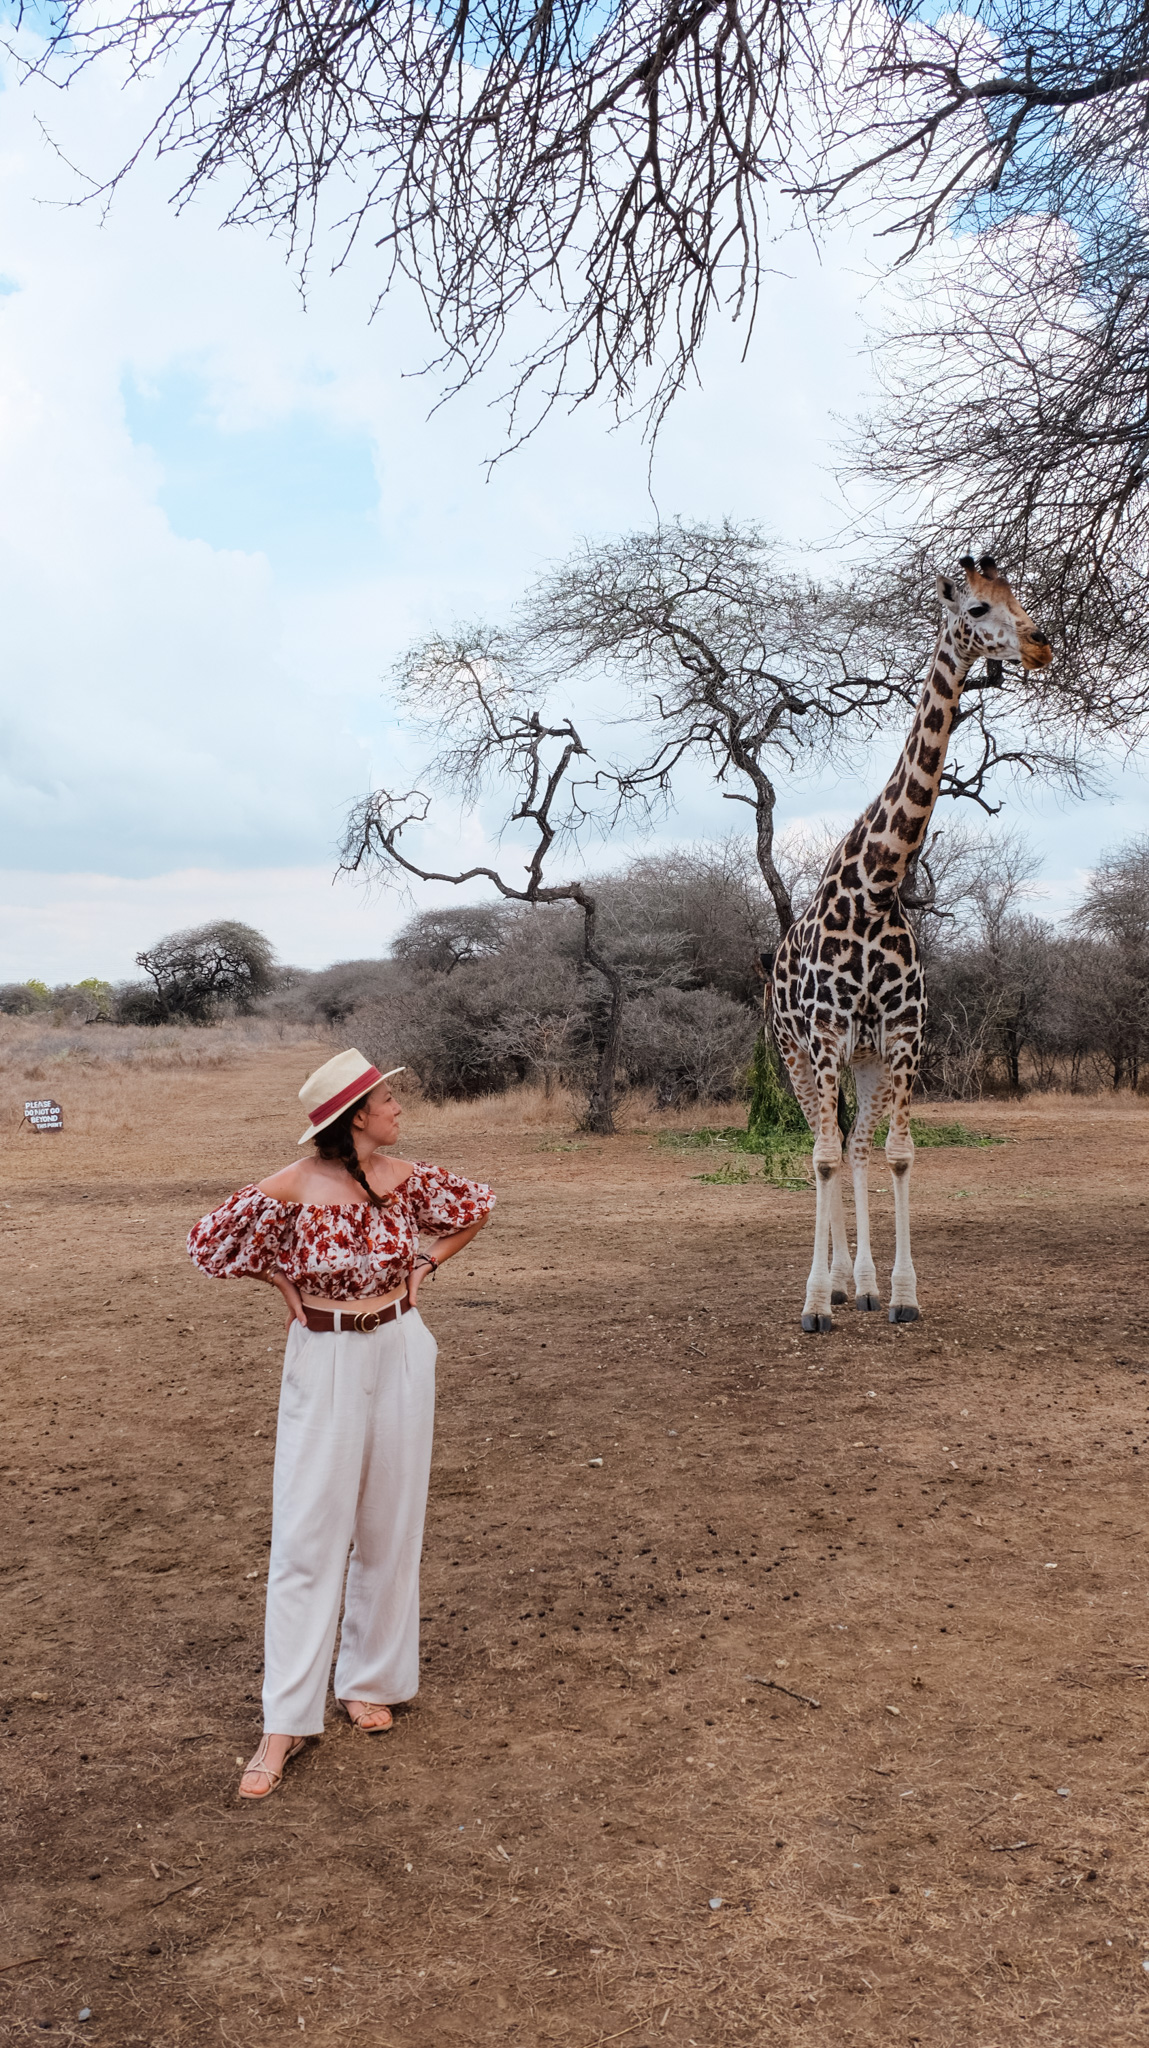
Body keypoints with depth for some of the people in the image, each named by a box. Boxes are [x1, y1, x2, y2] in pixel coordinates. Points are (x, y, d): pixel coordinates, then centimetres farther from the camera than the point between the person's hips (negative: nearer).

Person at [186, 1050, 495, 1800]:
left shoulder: (405, 1177, -5)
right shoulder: (293, 1188, -16)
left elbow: (477, 1206, 13)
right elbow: (209, 1242, -5)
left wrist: (424, 1267, 6)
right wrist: (286, 1288, -1)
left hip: (399, 1354, 4)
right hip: (325, 1362, -3)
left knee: (389, 1524, 11)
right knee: (308, 1532, -2)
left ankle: (369, 1680, 28)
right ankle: (287, 1721, 6)